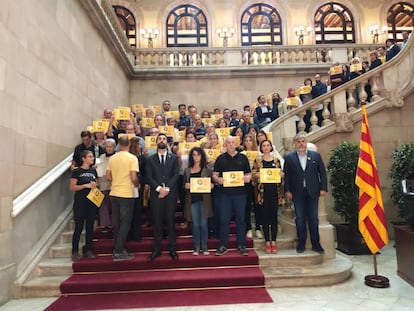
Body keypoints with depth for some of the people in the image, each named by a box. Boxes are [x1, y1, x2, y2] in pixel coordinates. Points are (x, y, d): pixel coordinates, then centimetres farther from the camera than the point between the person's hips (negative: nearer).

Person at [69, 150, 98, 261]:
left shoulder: (93, 171, 11)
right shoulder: (77, 171, -4)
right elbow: (72, 187, -9)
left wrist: (95, 185, -2)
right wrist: (86, 185, -18)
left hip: (92, 201, 5)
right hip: (80, 202, -5)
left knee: (90, 226, 8)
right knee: (79, 227, -2)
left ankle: (88, 250, 18)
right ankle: (75, 251, 9)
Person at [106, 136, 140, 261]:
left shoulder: (112, 158, 5)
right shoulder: (132, 158, -10)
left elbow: (108, 177, 7)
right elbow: (134, 178, -15)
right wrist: (137, 185, 4)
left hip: (114, 193, 5)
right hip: (127, 194, -5)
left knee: (116, 223, 15)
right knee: (125, 223, 4)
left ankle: (117, 249, 24)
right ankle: (119, 252, 5)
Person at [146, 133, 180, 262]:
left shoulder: (174, 158, 9)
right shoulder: (150, 159, 10)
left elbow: (176, 175, 0)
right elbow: (149, 177, 1)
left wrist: (167, 188, -12)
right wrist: (159, 188, -12)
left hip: (171, 194, 0)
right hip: (156, 194, 1)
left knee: (170, 221, 3)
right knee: (157, 222, 4)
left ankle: (172, 249, 13)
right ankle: (156, 249, 14)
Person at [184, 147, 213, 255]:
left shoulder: (207, 170, 5)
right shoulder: (187, 171, 10)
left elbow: (211, 183, 7)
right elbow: (184, 186, 12)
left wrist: (211, 186, -14)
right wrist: (186, 186, -9)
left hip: (204, 199, -1)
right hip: (192, 199, 1)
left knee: (203, 224, 1)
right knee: (195, 224, 4)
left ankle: (204, 247, 15)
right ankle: (196, 248, 16)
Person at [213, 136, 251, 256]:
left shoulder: (243, 157, 7)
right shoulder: (220, 158, 6)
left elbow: (249, 174, 9)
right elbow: (214, 175, 6)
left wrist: (247, 178, -13)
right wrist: (218, 179, -16)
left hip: (240, 193, 1)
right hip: (225, 193, 0)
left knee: (240, 219, 7)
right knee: (224, 220, 3)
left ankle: (241, 245, 19)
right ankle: (223, 246, 14)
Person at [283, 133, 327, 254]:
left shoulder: (316, 155, 5)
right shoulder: (289, 157, 3)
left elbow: (322, 172, 6)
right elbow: (286, 175, 2)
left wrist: (323, 188, -1)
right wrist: (287, 190, -5)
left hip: (312, 192, 1)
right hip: (297, 193, 0)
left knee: (313, 219, 6)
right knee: (300, 219, 6)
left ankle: (316, 244, 18)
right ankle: (301, 244, 16)